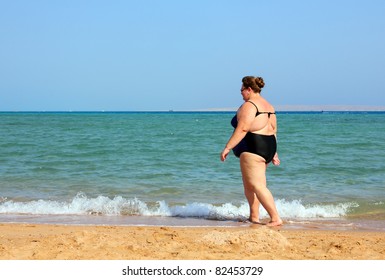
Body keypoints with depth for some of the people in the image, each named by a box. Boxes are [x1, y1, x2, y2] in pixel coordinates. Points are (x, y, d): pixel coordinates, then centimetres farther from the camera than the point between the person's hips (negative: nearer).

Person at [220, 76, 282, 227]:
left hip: (252, 148, -10)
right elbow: (273, 130, 18)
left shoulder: (249, 105, -11)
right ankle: (254, 217, 20)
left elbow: (242, 129, -21)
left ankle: (276, 218, -15)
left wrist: (227, 147, -19)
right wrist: (273, 153, 21)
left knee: (257, 186, -10)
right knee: (249, 184, 18)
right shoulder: (268, 105, 18)